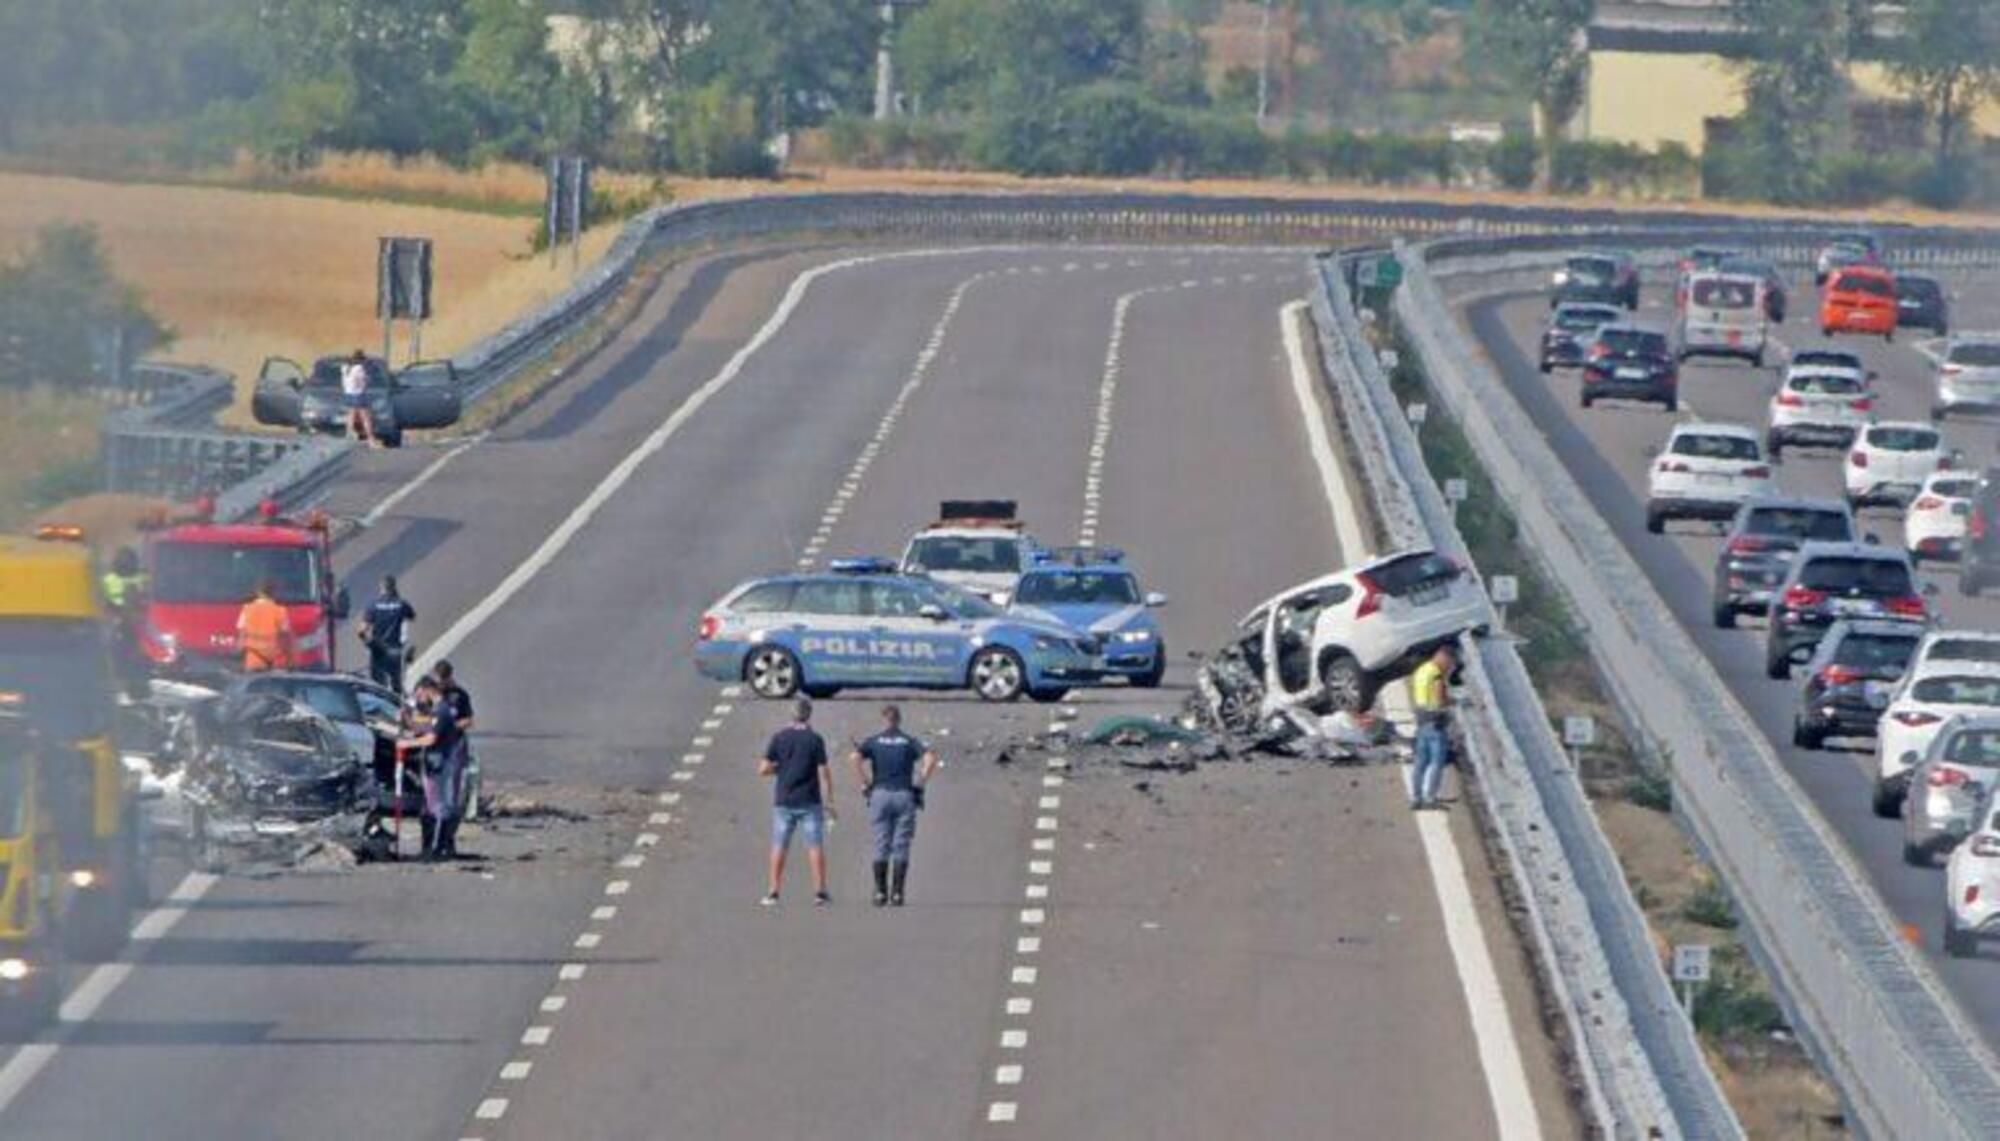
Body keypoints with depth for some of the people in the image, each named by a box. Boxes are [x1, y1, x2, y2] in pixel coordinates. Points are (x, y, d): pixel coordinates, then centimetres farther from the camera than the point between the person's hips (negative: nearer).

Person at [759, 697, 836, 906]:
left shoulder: (779, 738, 0)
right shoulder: (815, 740, -6)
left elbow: (763, 769, -2)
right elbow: (824, 773, -7)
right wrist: (829, 802, 0)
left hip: (784, 801, 2)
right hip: (810, 802, -2)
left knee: (779, 847, 7)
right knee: (815, 846, 2)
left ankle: (774, 891, 4)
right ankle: (820, 891, -2)